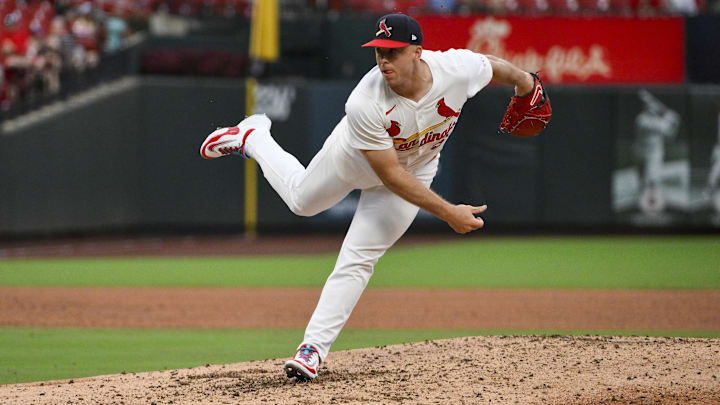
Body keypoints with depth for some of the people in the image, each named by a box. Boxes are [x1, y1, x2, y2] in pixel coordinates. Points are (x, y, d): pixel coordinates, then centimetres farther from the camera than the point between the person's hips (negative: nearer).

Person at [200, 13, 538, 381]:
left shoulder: (458, 69, -37)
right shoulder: (364, 103, -42)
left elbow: (493, 66, -11)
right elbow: (390, 176, -35)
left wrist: (522, 81, 10)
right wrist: (448, 213, -36)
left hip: (416, 170, 1)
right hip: (356, 157, -1)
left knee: (358, 258, -6)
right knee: (302, 199, 26)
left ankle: (314, 346, 1)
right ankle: (253, 137, 52)